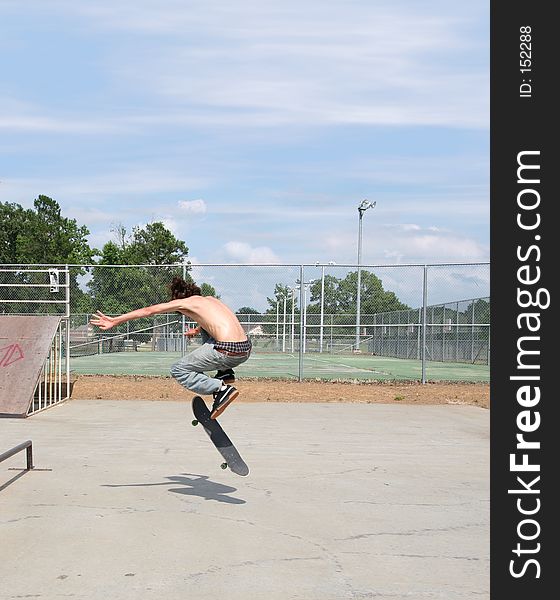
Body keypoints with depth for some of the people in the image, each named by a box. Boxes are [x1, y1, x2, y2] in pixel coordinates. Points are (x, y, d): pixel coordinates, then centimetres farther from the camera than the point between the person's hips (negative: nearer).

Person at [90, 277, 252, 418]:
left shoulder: (184, 302, 9)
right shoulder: (211, 299, 27)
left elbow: (147, 311, 11)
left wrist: (114, 321, 14)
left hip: (227, 352, -7)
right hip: (246, 350, 7)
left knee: (178, 370, 10)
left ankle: (222, 388, -5)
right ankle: (225, 373, 21)